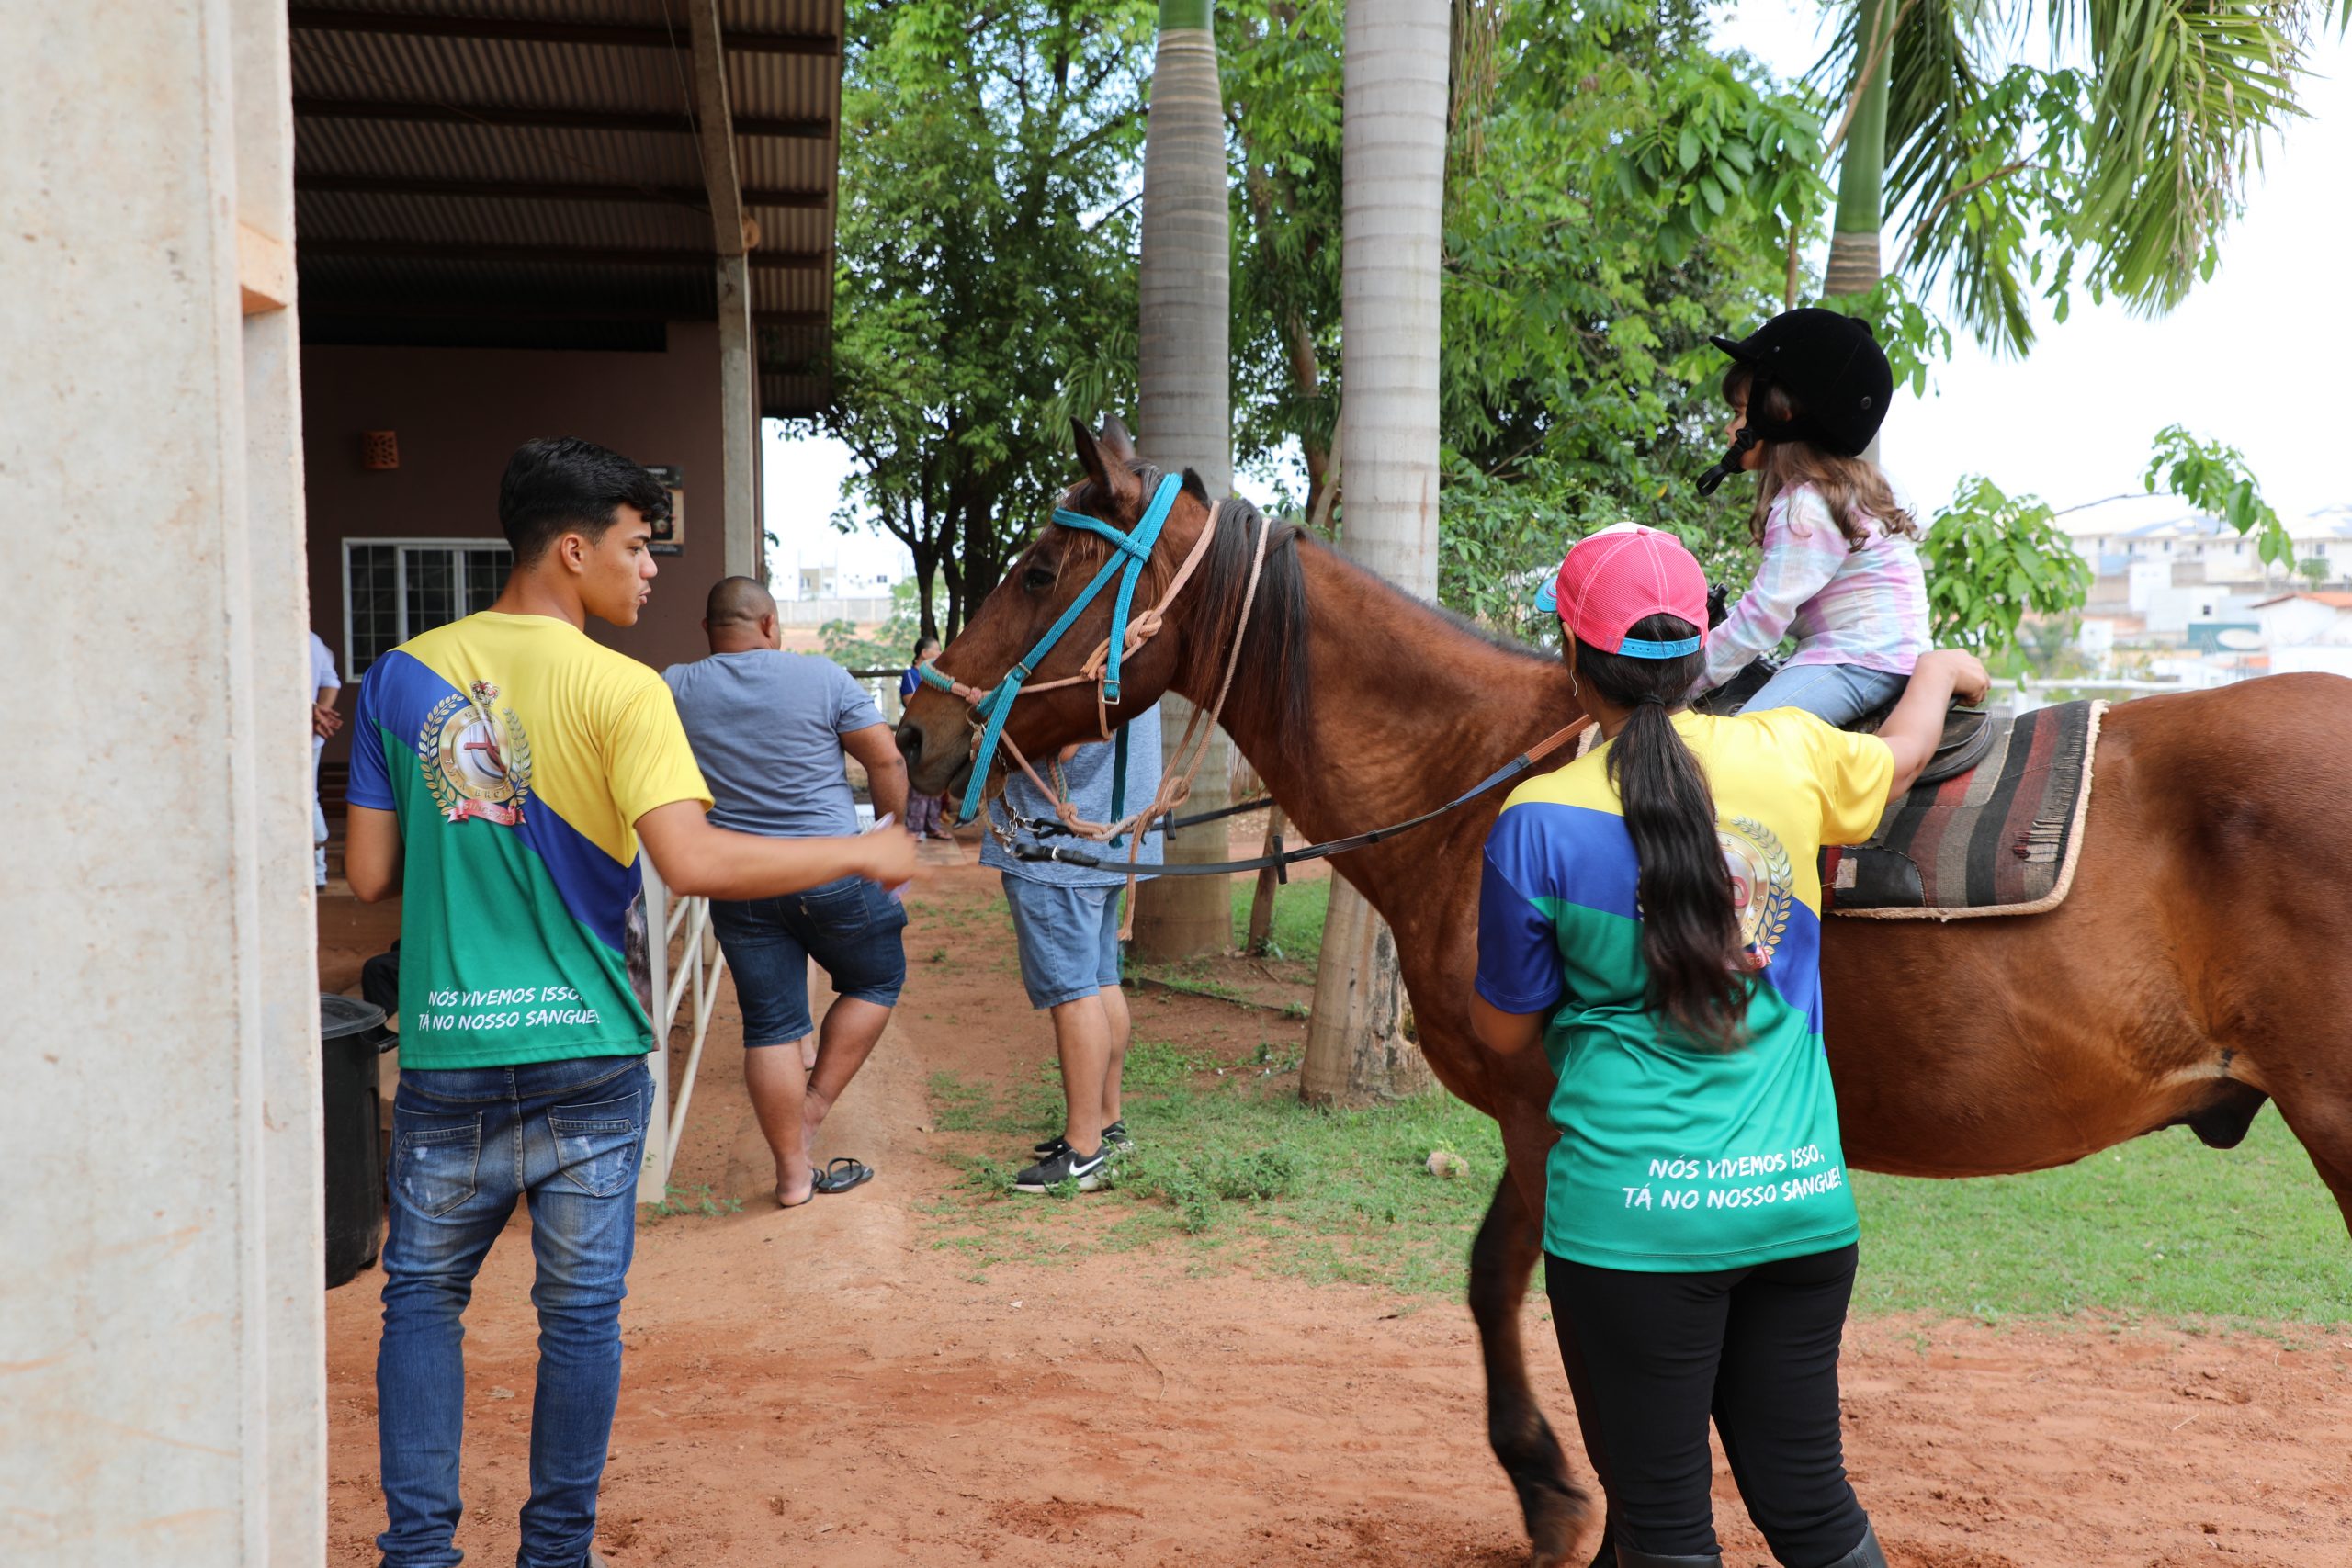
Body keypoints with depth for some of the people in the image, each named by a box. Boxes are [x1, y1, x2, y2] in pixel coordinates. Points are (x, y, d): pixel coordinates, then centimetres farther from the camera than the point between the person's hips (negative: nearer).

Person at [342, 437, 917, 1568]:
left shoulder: (403, 675, 2)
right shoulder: (620, 690, -11)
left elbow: (370, 875, 2)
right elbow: (692, 861, -24)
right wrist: (859, 854, -13)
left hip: (445, 1053, 3)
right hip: (584, 1055, -3)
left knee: (422, 1293, 18)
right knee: (580, 1311, 11)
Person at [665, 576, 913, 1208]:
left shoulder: (676, 688, 0)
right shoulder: (821, 677, -6)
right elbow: (886, 759, -5)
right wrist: (893, 823, 12)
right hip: (830, 872, -3)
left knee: (770, 1025, 8)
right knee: (876, 978, 21)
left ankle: (792, 1174, 14)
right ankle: (812, 1110, 15)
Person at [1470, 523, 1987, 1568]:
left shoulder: (1540, 823, -11)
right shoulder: (1791, 755, 0)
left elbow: (1504, 1031, 0)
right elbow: (1899, 758, 25)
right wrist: (1938, 671, 45)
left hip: (1635, 1217, -4)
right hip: (1802, 1202, 4)